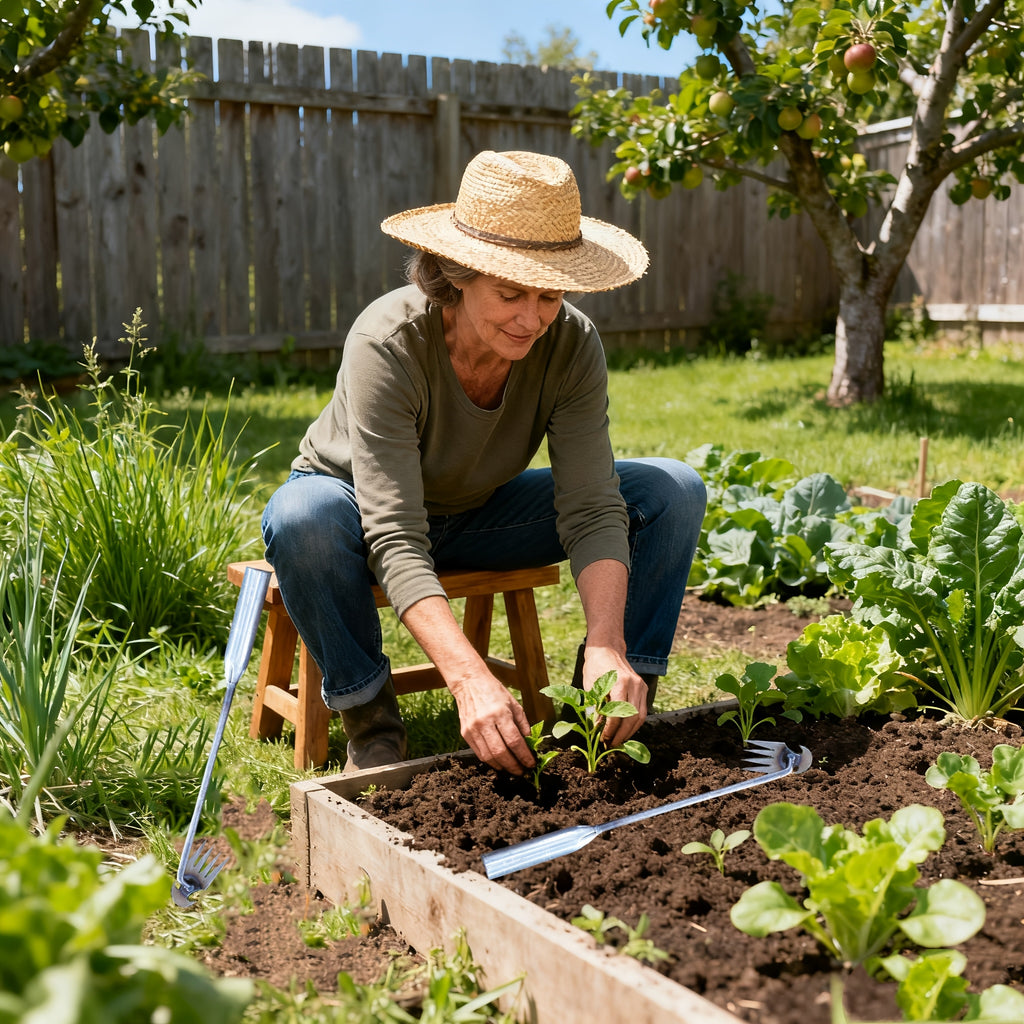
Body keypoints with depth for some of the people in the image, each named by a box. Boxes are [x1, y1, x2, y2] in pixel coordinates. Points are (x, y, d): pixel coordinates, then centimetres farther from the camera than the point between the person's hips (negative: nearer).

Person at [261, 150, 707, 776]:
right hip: (363, 512, -3)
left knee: (674, 491, -15)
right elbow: (396, 541, -40)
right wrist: (470, 679, -51)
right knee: (302, 515, -40)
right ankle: (372, 725, -17)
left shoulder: (572, 344, -23)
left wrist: (607, 646, -40)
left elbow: (591, 508, -25)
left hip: (481, 513, 3)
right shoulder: (387, 343, -35)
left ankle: (622, 708, -5)